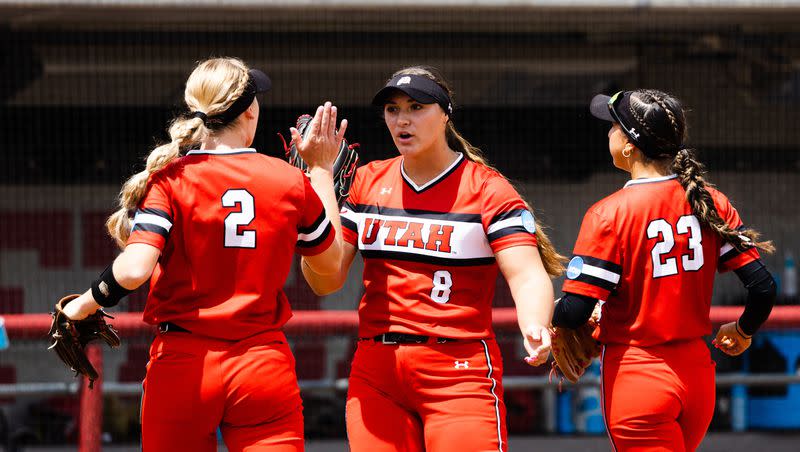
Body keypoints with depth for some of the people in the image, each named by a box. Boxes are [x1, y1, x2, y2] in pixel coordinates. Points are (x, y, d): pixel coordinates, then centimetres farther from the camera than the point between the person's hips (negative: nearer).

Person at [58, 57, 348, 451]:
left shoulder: (168, 179, -5)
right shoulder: (290, 181, 1)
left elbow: (134, 269, -19)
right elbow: (330, 260, 18)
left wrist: (84, 307, -1)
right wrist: (321, 170, 25)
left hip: (183, 366, 0)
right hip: (265, 367, 1)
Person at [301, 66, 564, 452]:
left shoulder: (487, 189, -1)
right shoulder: (368, 182, 12)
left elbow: (527, 276, -12)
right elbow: (325, 282, 9)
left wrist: (534, 327, -33)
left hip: (460, 372, -4)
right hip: (374, 373, 4)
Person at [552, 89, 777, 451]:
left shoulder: (609, 213, -14)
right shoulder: (711, 203, 1)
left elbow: (575, 310, -18)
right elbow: (762, 287, -2)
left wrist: (554, 320, 6)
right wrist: (742, 331, 19)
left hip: (635, 378, -6)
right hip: (698, 376, 6)